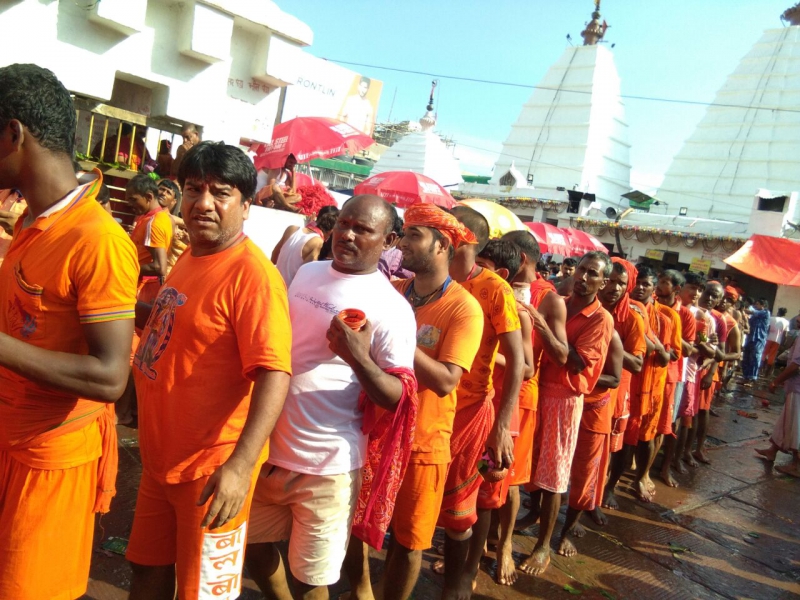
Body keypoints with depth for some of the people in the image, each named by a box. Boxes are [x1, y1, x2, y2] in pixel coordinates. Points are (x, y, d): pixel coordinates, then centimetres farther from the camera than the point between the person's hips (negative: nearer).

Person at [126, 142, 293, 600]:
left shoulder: (252, 273, -22)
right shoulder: (190, 259, 6)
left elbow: (274, 373, -29)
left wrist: (241, 464, -37)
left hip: (213, 468, -8)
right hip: (162, 455, 8)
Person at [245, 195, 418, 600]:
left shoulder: (392, 308, -14)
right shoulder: (306, 273, 4)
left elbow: (400, 399, -15)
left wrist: (359, 358, -31)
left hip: (326, 464, -6)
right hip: (270, 449, 6)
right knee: (253, 545, 22)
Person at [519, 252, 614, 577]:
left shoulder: (601, 319, -8)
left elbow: (579, 364, -18)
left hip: (565, 399, -5)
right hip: (534, 390, 5)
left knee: (551, 475, 3)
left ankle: (543, 546, 16)